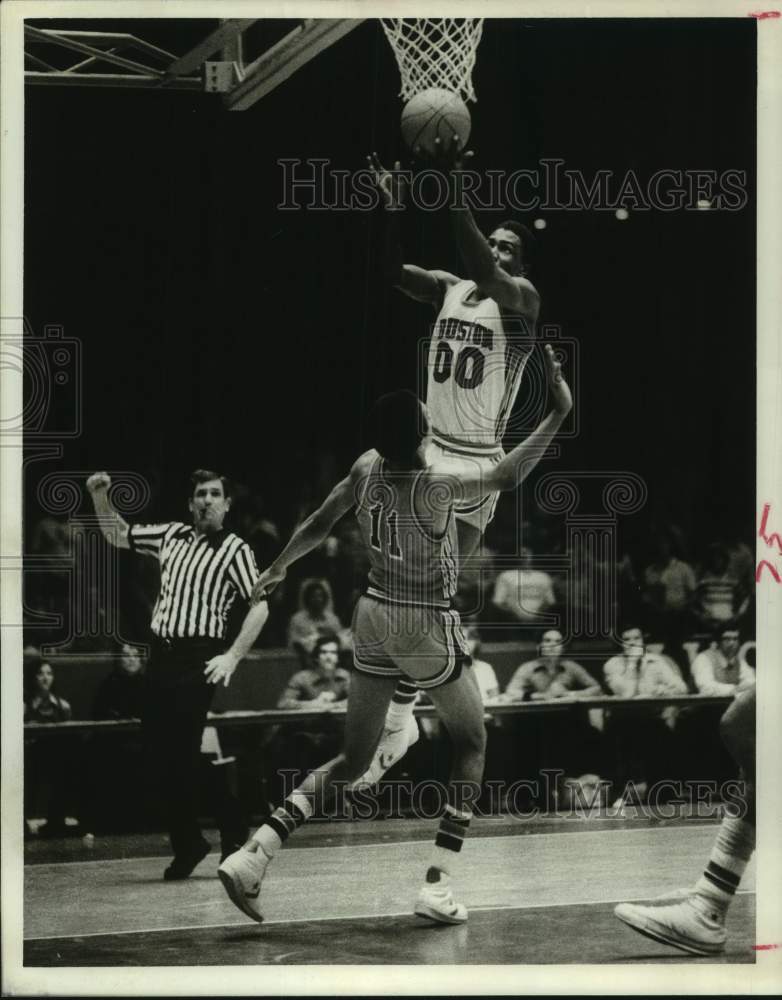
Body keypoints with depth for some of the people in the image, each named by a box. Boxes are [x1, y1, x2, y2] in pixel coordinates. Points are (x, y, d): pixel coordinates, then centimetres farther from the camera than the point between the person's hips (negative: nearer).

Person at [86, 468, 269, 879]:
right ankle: (186, 844, 17)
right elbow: (118, 535, 26)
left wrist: (232, 656, -15)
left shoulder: (235, 549, -1)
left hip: (199, 660, -6)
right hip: (161, 656, 6)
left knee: (199, 755, -9)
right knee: (160, 755, 5)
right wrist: (100, 498, 9)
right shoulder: (171, 535, 15)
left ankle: (234, 845, 1)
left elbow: (260, 606, -7)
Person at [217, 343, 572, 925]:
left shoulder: (367, 468, -5)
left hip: (374, 616, 6)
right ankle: (438, 885, 3)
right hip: (426, 626, -6)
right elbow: (506, 478, -25)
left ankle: (254, 854, 0)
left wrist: (276, 571, 22)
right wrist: (559, 414, -19)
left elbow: (319, 525, 6)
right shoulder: (432, 486, -22)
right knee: (471, 743, 15)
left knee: (354, 759, 14)